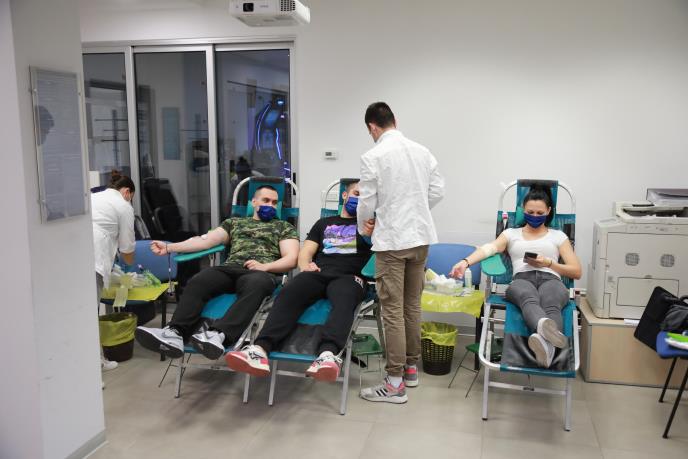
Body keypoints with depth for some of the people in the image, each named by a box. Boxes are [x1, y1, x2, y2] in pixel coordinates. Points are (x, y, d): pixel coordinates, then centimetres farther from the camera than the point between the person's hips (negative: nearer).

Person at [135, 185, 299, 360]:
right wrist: (169, 247, 5)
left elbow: (291, 259, 8)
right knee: (197, 282, -29)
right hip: (230, 268, 3)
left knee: (254, 285, -41)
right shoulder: (234, 222, 29)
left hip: (263, 273, -3)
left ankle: (218, 334, -58)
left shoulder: (284, 226, 22)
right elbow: (205, 240, 17)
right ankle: (175, 333, -46)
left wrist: (264, 266, -11)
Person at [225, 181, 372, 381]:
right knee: (288, 294, -30)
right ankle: (260, 350, -48)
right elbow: (305, 252, 22)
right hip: (318, 273, 2)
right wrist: (305, 266, 0)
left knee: (344, 300, -39)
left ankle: (328, 355, -62)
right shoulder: (324, 223, 31)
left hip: (348, 276, -2)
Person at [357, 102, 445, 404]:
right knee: (412, 305, 16)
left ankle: (395, 383, 4)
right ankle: (411, 368, 27)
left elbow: (367, 201, -7)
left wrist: (363, 227, 13)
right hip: (420, 236, 6)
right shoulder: (422, 151, 6)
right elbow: (437, 191, 8)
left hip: (392, 240, -6)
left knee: (393, 310, -1)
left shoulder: (373, 156, -11)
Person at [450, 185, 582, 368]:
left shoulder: (558, 236, 27)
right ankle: (545, 327, -74)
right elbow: (490, 248, 5)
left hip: (550, 279, 1)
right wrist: (465, 262, -16)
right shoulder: (511, 233, 26)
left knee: (551, 305, -40)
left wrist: (548, 263, 2)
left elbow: (576, 272, 21)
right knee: (530, 301, -41)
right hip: (521, 279, 0)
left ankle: (545, 342, -71)